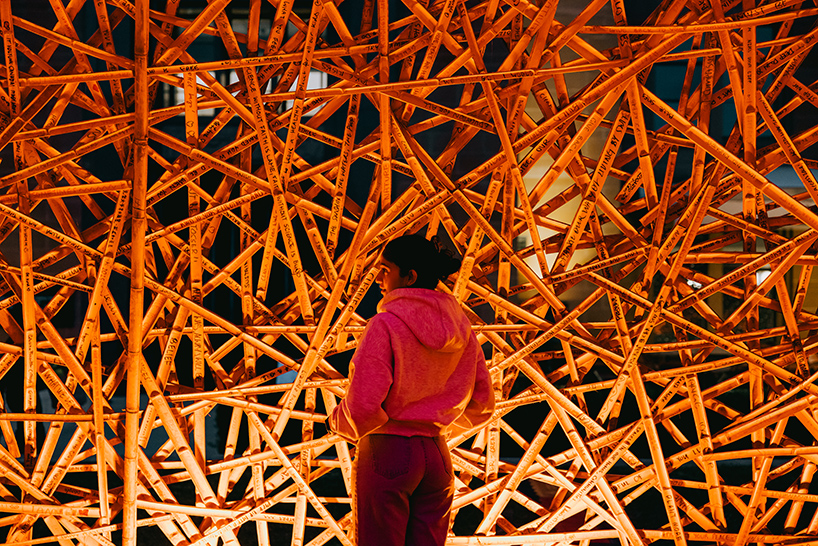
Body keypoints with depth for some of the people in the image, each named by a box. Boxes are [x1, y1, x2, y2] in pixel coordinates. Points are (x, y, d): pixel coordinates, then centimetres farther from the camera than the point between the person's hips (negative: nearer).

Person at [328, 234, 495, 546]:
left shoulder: (386, 325, -14)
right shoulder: (459, 327, 5)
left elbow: (363, 405, -20)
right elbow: (482, 403, 10)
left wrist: (338, 422, 2)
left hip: (387, 452, -6)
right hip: (437, 456, 6)